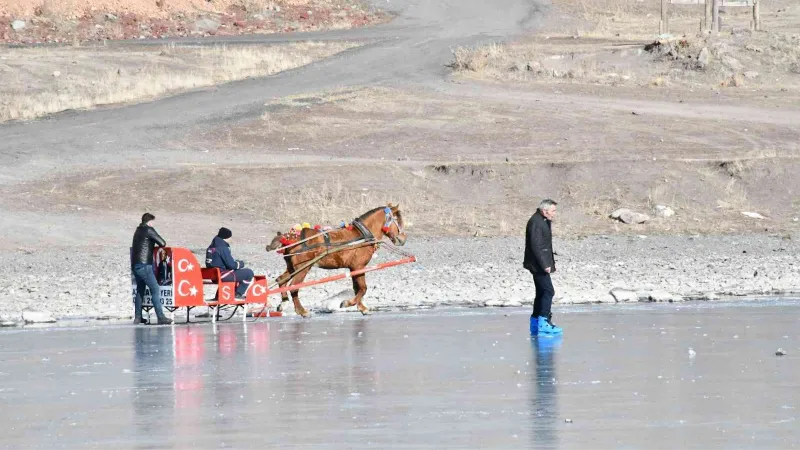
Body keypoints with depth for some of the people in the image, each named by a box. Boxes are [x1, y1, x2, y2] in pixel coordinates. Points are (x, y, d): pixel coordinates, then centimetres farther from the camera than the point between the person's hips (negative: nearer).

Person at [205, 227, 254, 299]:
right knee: (249, 273, -6)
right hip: (221, 275, -10)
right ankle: (238, 294, 5)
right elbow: (231, 265, -18)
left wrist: (237, 263, 12)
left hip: (214, 275, 10)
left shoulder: (211, 247, 11)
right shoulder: (223, 248, -18)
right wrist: (241, 264, 2)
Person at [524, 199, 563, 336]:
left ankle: (535, 323, 19)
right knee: (548, 291, -13)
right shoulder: (535, 222, -18)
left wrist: (550, 262, 19)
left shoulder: (543, 221, 15)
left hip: (540, 265, 11)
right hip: (538, 264, -11)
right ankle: (543, 323, -14)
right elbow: (536, 246, -23)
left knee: (542, 293, 14)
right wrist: (544, 264, -23)